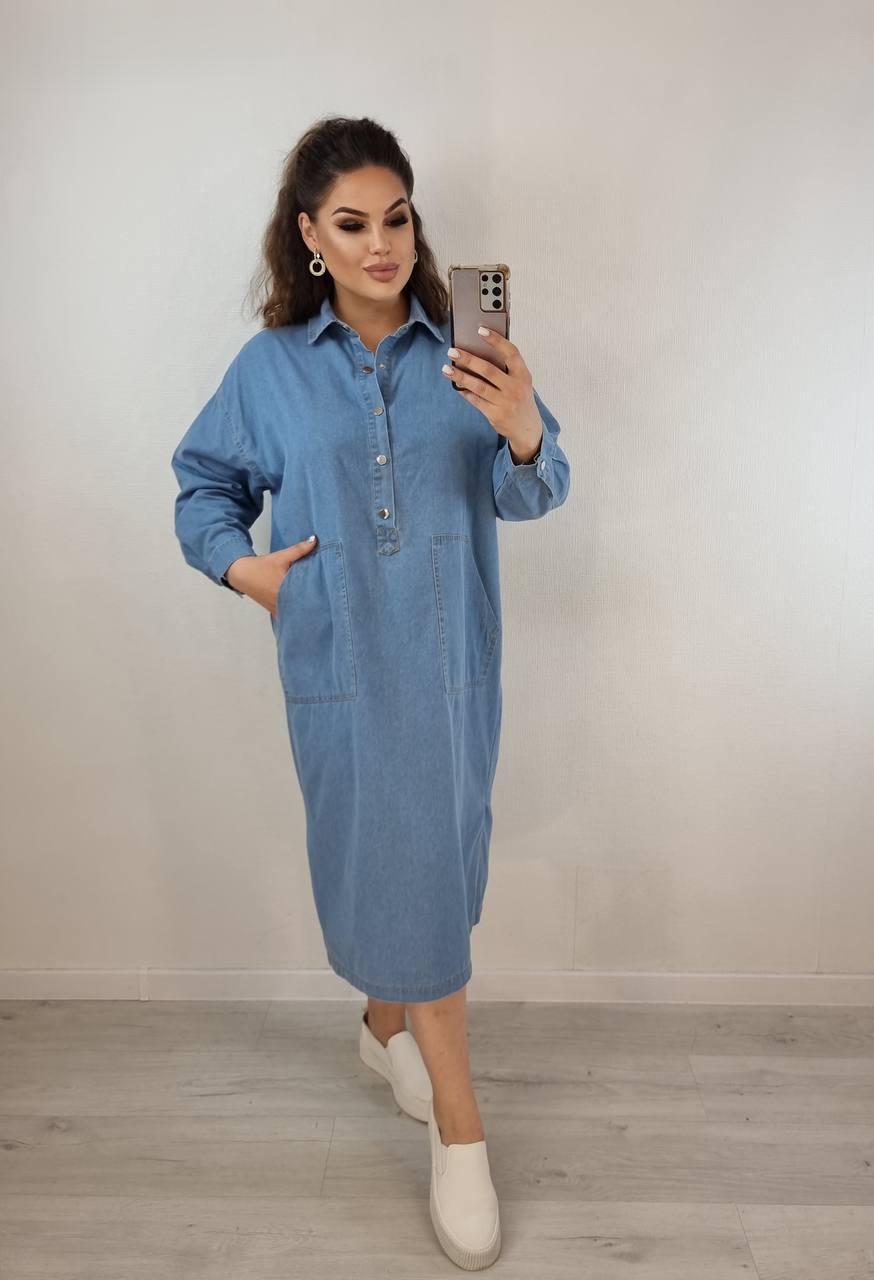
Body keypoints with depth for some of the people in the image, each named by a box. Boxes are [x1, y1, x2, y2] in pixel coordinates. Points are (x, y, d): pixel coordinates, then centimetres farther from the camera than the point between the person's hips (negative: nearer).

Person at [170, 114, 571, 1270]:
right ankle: (459, 1122, 23)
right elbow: (205, 482, 13)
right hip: (341, 667, -1)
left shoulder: (461, 350, -1)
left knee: (437, 857, 16)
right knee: (396, 867, 3)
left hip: (454, 662, 2)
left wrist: (524, 437, -28)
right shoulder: (270, 367, 0)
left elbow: (530, 495, -7)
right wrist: (238, 563, -5)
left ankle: (389, 1021, 47)